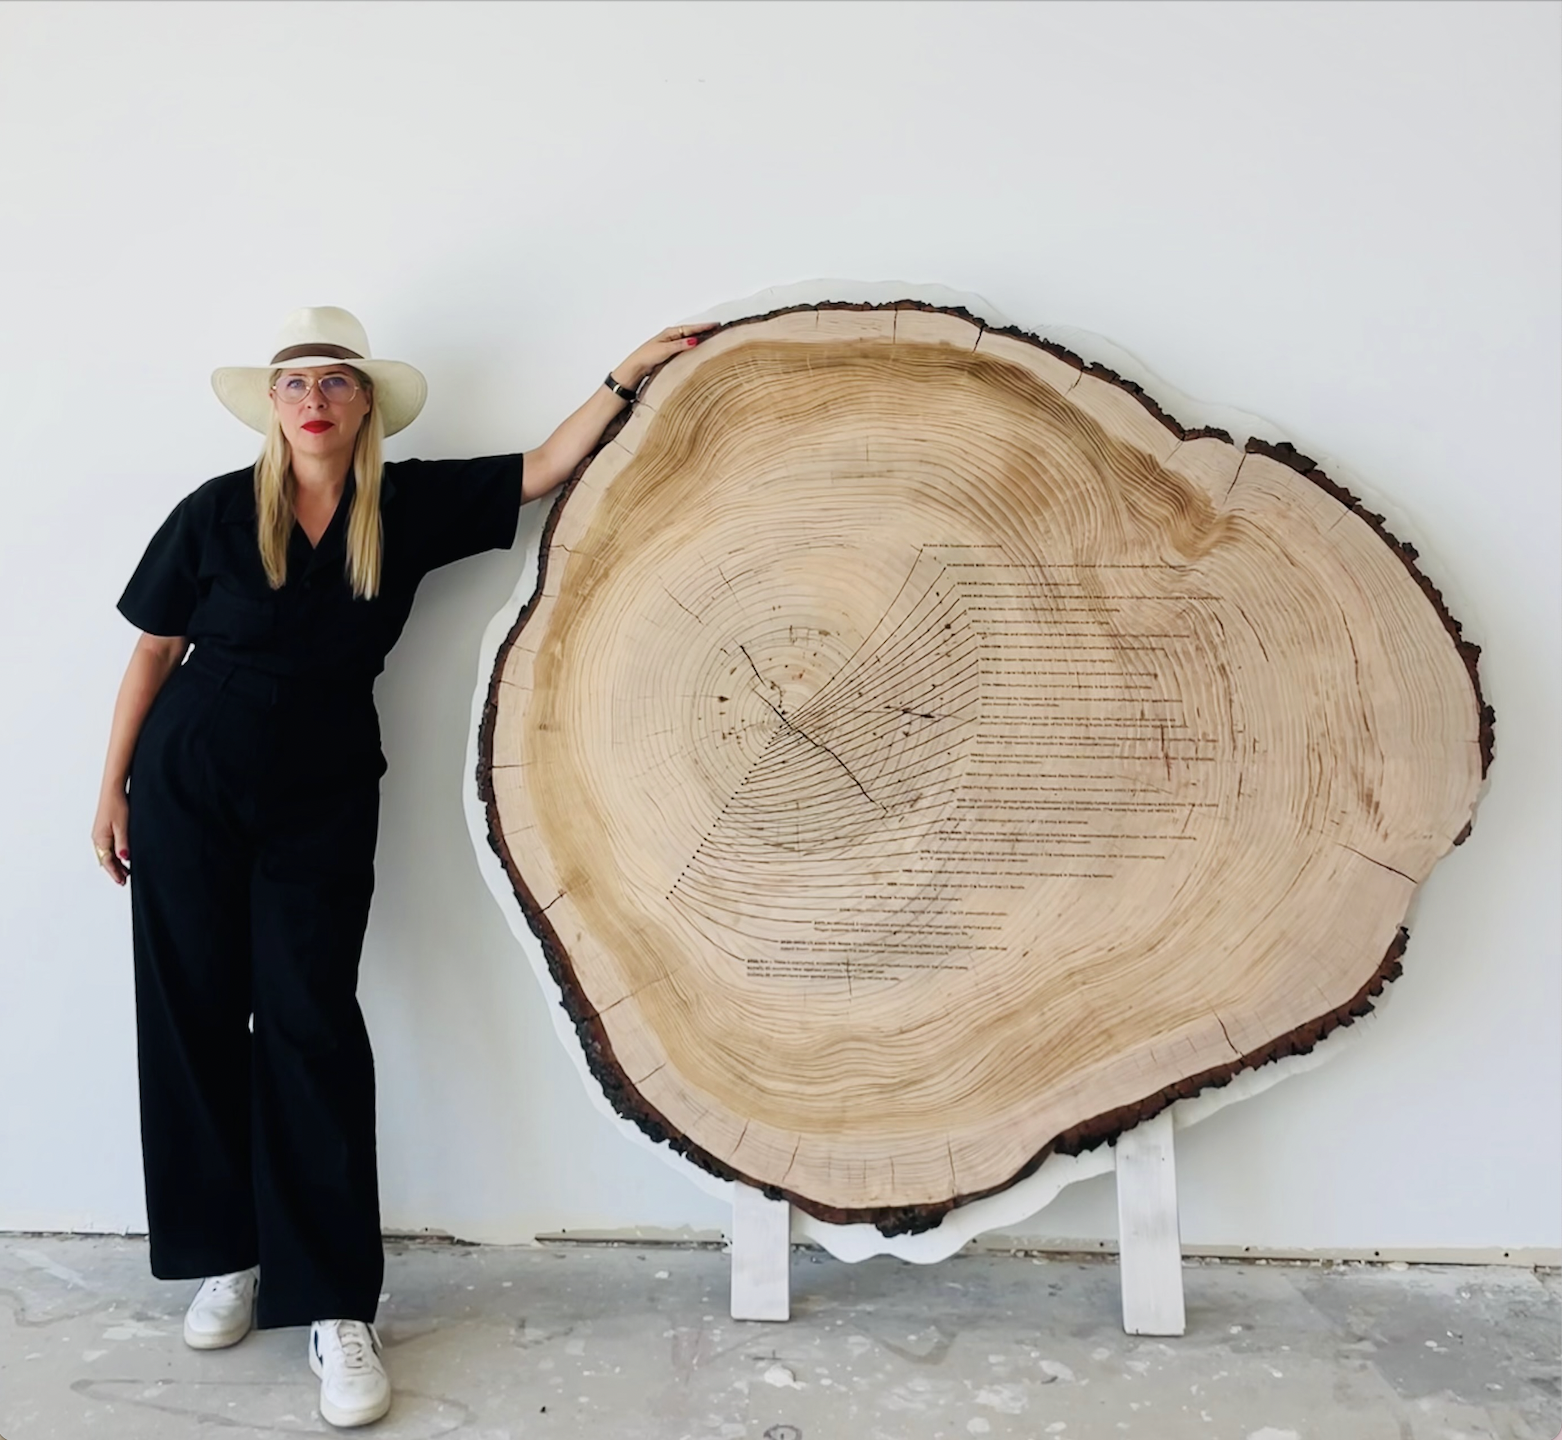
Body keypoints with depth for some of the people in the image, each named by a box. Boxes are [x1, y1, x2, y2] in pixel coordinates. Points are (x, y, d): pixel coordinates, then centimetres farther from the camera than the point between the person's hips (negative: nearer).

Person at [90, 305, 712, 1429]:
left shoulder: (410, 507, -1)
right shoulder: (217, 513, -5)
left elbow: (541, 471, -1)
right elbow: (154, 651, 2)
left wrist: (628, 378, -7)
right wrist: (114, 787, 4)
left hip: (323, 804, 0)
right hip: (189, 789, 1)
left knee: (311, 1027, -4)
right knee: (196, 1018, 6)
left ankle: (337, 1308, 2)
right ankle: (225, 1257, 25)